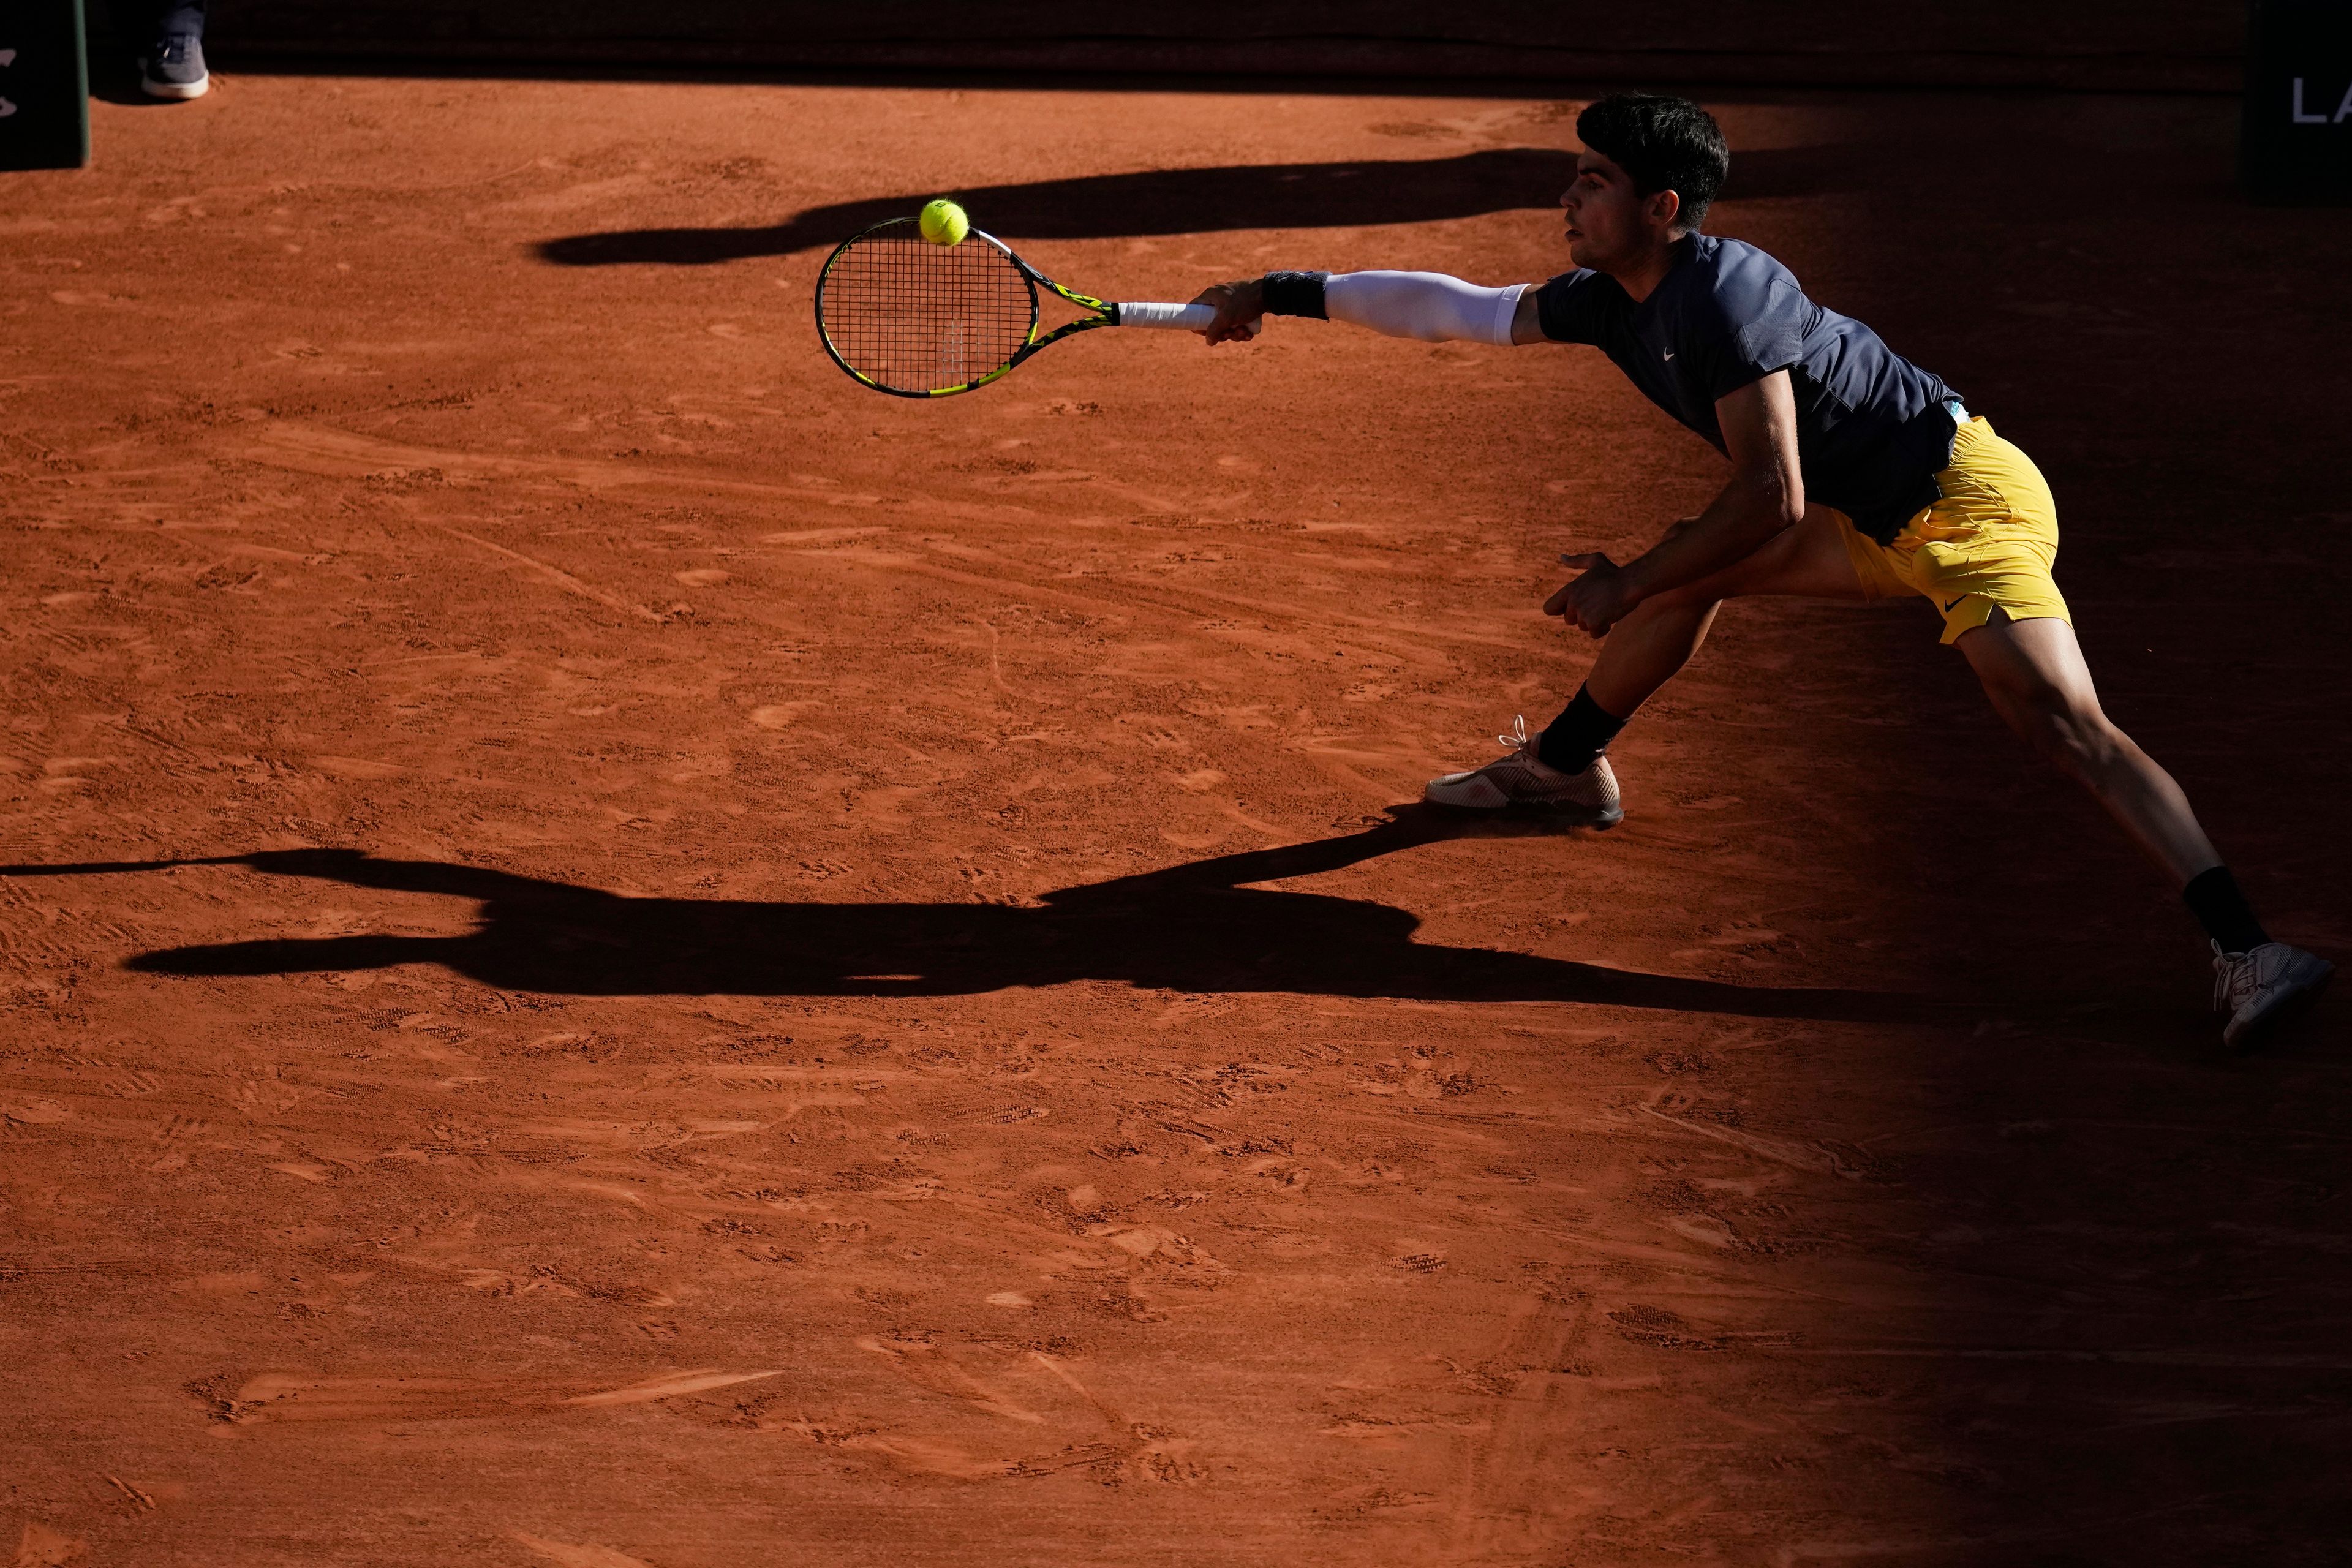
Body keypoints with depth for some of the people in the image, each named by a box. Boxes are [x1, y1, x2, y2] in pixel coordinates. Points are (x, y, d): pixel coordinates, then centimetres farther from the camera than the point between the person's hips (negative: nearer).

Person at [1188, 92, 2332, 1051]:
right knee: (1695, 569, 17)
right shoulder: (1608, 301, 5)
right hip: (1880, 525, 10)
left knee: (2063, 724, -26)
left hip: (1965, 499, -10)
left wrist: (1631, 586, -15)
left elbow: (1773, 502, -24)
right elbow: (1463, 311, 19)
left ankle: (2243, 950, -38)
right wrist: (1286, 296, 19)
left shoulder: (1725, 295, -23)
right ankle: (1566, 769, 37)